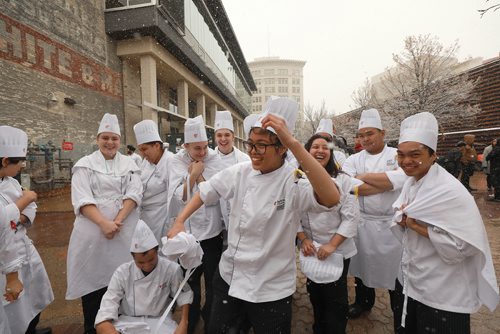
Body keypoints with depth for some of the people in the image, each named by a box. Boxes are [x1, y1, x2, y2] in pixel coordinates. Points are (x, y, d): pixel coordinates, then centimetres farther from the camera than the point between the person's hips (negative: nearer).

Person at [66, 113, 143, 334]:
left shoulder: (129, 163, 9)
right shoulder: (85, 164, 4)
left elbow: (134, 193, -2)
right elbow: (82, 200, -6)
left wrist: (118, 220, -14)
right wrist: (103, 223, -19)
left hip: (125, 230, 1)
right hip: (93, 230, -1)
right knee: (93, 277, 6)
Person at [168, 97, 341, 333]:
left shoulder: (293, 183, -21)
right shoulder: (240, 172, -8)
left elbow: (331, 198, -40)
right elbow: (206, 192, 6)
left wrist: (293, 143, -44)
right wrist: (179, 222, -1)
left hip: (271, 289, -4)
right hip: (228, 277, 4)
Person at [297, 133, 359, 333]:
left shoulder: (343, 180, -11)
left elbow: (351, 217, -12)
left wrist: (332, 245, -17)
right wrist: (303, 239, -9)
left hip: (338, 250, -2)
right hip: (310, 250, 2)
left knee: (336, 299, 9)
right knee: (315, 295, 20)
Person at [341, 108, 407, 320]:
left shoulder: (397, 155, -5)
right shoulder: (354, 159, -1)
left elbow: (400, 179, -24)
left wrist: (362, 176, -17)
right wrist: (386, 180, -18)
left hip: (392, 223, -2)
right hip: (363, 222, 2)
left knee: (394, 267, 13)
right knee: (362, 264, 18)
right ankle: (363, 301, 43)